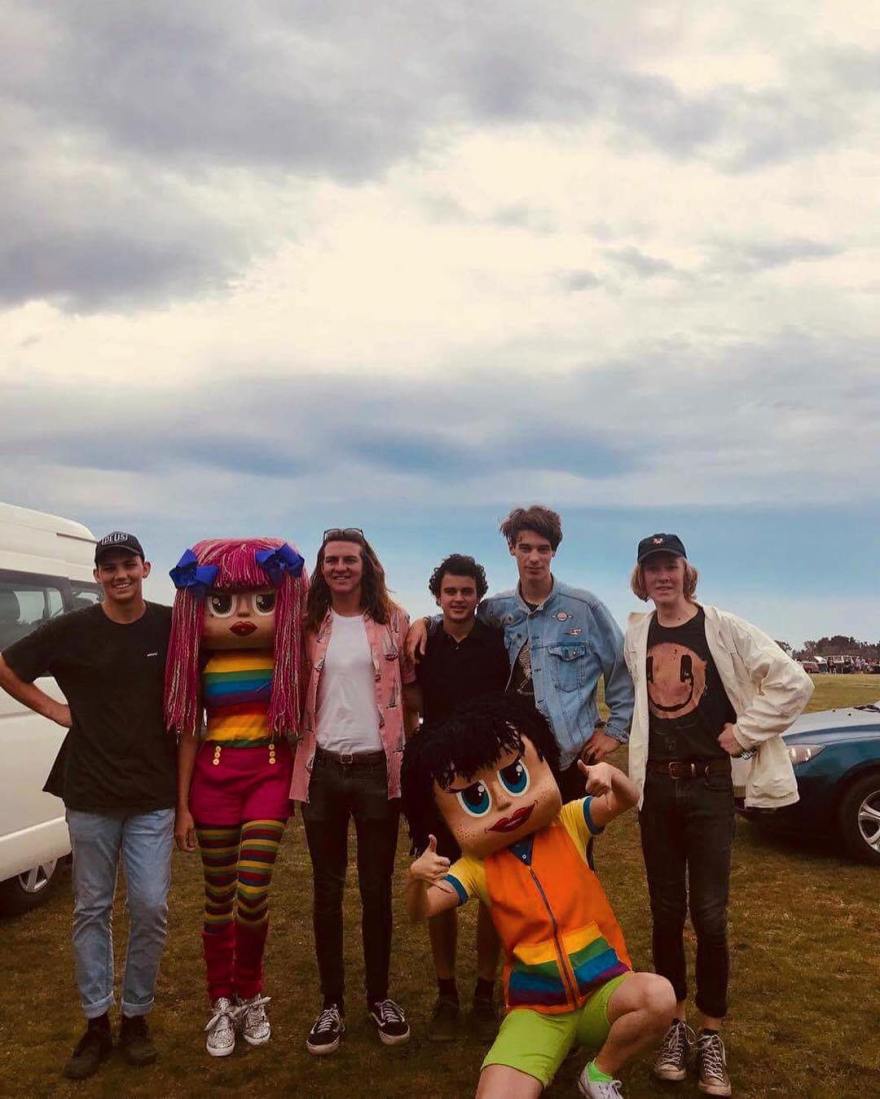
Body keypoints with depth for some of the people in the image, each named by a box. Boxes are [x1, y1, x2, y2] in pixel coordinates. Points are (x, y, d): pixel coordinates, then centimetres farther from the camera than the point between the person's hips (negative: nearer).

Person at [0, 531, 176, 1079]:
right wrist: (57, 710, 0)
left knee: (151, 908, 3)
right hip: (90, 793, 0)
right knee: (92, 910, 9)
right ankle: (97, 1024, 23)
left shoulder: (171, 626, -3)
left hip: (154, 793, 0)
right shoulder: (72, 630, -3)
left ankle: (136, 1018, 21)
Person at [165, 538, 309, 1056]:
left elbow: (301, 720, 5)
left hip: (270, 771, -1)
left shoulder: (285, 660, -1)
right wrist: (182, 804, 3)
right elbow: (188, 733, 4)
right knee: (219, 896, 9)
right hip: (214, 776, 1)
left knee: (253, 893, -8)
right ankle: (221, 1004, 26)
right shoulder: (202, 665, 1)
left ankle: (249, 995, 18)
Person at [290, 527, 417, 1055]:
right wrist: (291, 764, 4)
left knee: (377, 888, 9)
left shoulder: (393, 621, 1)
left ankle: (380, 996, 24)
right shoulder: (309, 625, 4)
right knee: (327, 890, 9)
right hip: (323, 769, 1)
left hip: (377, 769, -1)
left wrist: (411, 760, 0)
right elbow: (294, 695, 10)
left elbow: (409, 693, 5)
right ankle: (332, 1003, 21)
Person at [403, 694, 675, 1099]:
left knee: (658, 995, -32)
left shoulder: (568, 824, -2)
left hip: (602, 989, 1)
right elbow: (421, 911, -12)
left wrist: (610, 775, -39)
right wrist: (416, 879, -36)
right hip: (536, 1009, -1)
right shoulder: (478, 867, -3)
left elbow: (626, 801, -15)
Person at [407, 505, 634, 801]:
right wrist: (424, 622, 2)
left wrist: (616, 730, 1)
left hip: (572, 754, -2)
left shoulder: (585, 607, -5)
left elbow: (621, 668, 1)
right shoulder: (496, 610, 4)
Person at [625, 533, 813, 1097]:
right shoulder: (636, 635, 6)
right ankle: (676, 1025, 23)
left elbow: (794, 682, -11)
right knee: (666, 913, 9)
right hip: (655, 786, 4)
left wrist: (744, 731, -10)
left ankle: (711, 1034, 16)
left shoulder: (724, 628, -7)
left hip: (708, 784, -3)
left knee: (709, 916, 0)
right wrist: (627, 739, 9)